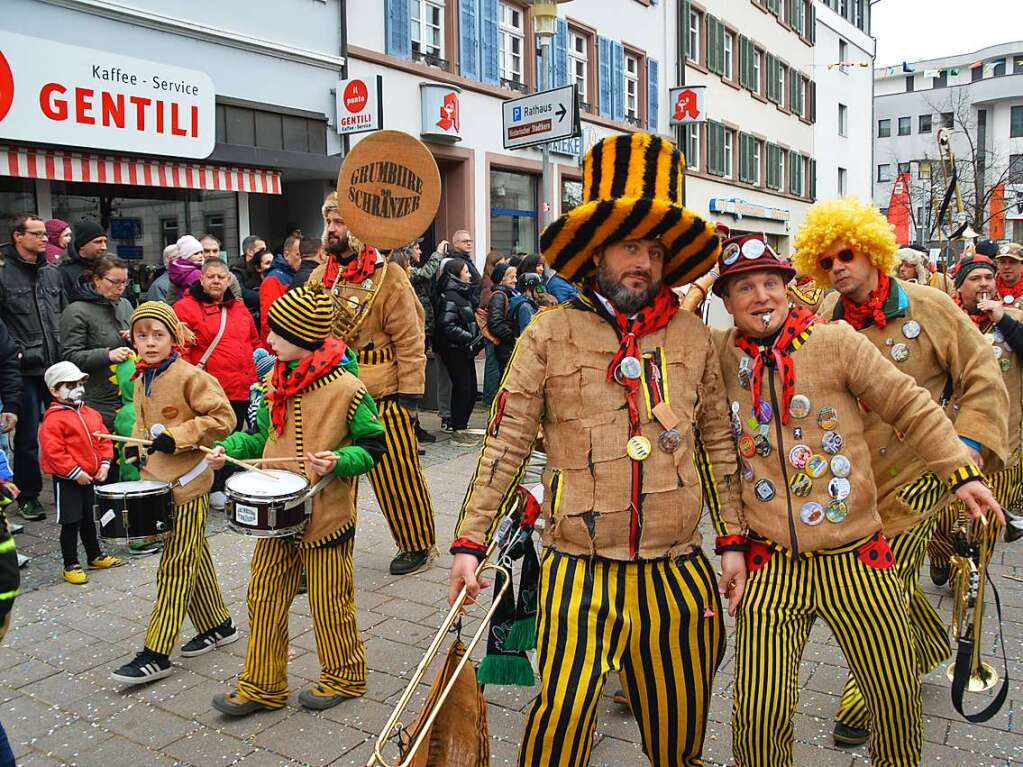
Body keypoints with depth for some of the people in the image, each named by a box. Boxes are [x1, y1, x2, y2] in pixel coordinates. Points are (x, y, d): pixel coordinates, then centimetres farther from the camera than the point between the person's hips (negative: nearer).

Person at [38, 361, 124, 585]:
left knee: (88, 519, 19)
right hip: (67, 480, -7)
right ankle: (71, 566, 11)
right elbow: (53, 452, -21)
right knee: (71, 523, 0)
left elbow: (104, 440, 11)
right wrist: (75, 473, -20)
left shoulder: (91, 414, 7)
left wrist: (104, 465, -1)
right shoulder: (53, 419, -16)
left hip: (90, 477, 7)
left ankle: (96, 556, 33)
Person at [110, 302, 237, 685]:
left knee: (175, 568, -2)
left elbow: (222, 418, -16)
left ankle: (156, 654, 4)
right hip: (156, 479, 8)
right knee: (194, 560, 17)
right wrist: (138, 444, 5)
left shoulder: (191, 377, -14)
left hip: (187, 482, -8)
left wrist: (176, 437, -20)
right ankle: (218, 626, 31)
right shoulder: (141, 380, 10)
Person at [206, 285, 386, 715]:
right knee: (264, 597, 12)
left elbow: (374, 445, -9)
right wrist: (229, 447, 0)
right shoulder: (275, 381, 4)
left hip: (326, 515, -6)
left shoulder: (345, 388, -16)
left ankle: (344, 677, 31)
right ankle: (262, 686, 28)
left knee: (329, 602, 8)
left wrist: (338, 461, -25)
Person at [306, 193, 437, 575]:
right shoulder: (319, 276, 9)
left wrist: (409, 393, -12)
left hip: (383, 397, -5)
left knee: (397, 475, 3)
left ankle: (419, 546, 22)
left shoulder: (387, 276, -8)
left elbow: (409, 340, -9)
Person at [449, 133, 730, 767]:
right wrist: (470, 542, -5)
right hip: (580, 571, -2)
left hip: (679, 570, 3)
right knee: (563, 716, -5)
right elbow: (505, 445, -2)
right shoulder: (551, 334, -2)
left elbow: (719, 444, 12)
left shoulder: (693, 337, 6)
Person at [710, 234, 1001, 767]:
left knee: (897, 697, 11)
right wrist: (731, 542, 3)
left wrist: (960, 470, -8)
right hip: (769, 567, 1)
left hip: (856, 561, 0)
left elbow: (910, 407, 1)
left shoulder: (835, 340, -4)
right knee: (758, 714, -2)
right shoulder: (722, 357, 2)